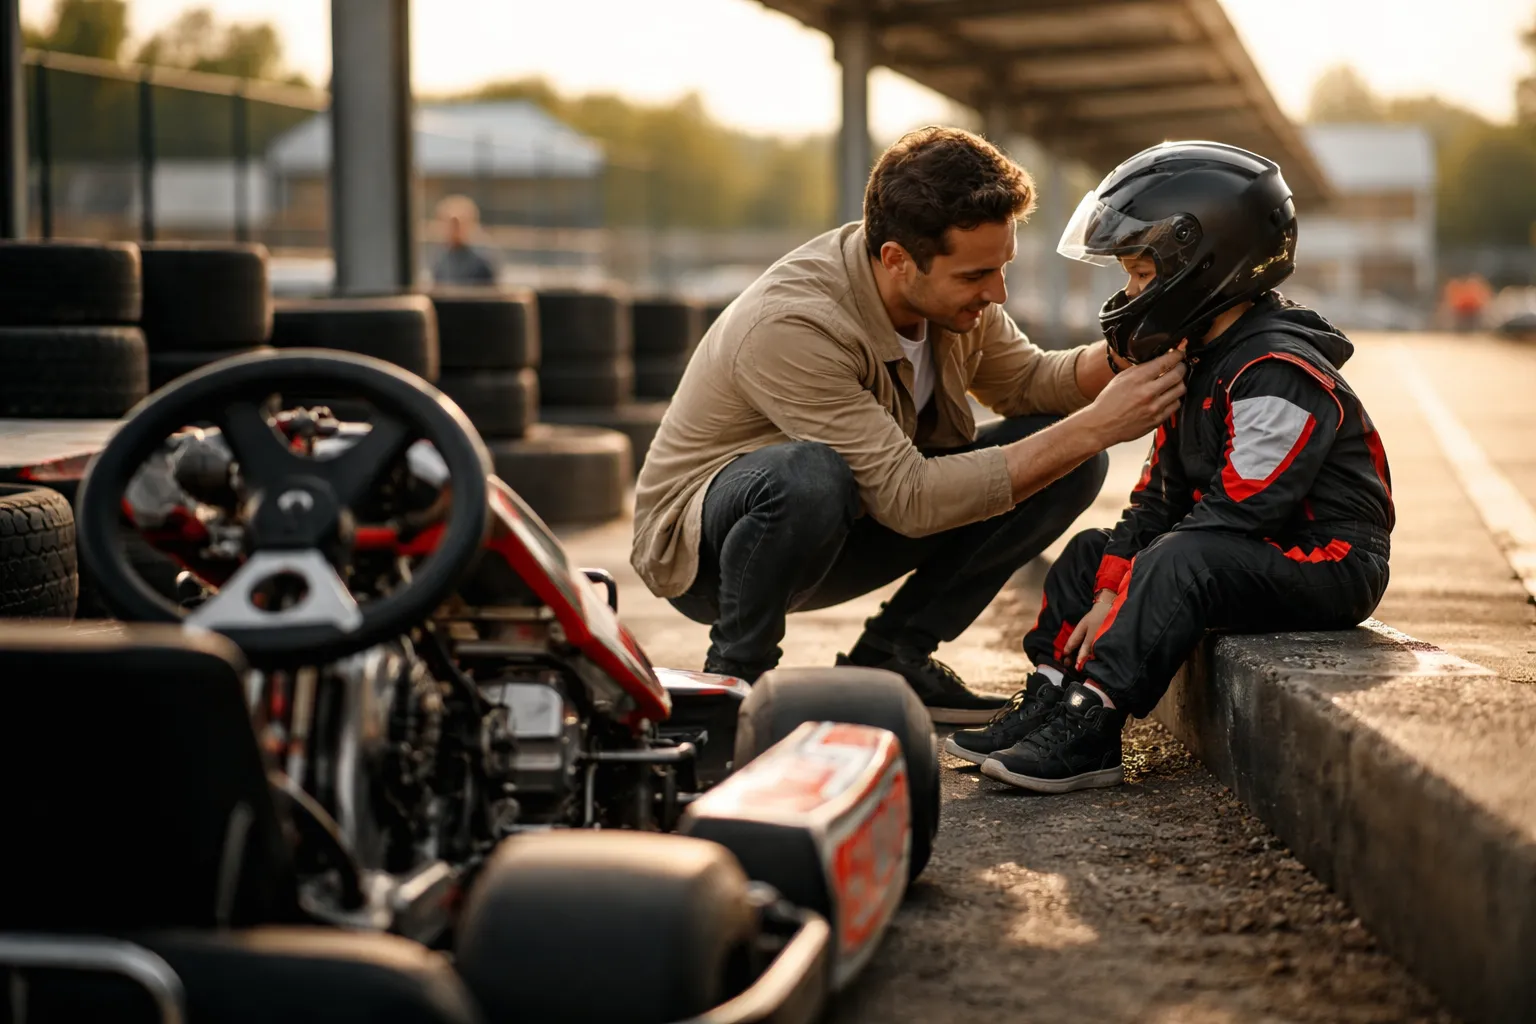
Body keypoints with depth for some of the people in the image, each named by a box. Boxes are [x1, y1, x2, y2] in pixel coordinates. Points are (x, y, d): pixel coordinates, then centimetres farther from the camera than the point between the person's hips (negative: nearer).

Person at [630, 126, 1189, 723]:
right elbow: (912, 499, -34)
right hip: (700, 542, -7)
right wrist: (1095, 427, -36)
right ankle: (734, 673, -16)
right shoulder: (791, 328, -34)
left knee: (1069, 466, -8)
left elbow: (1027, 381, 5)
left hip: (851, 524, 7)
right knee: (809, 476, -43)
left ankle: (891, 655, 0)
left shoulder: (947, 285, -11)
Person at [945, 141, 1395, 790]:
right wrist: (1109, 590, -3)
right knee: (1091, 552, 13)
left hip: (1327, 563, -11)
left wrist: (1133, 578, -22)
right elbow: (1160, 494, 9)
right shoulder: (1197, 362, 12)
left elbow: (1239, 510, -26)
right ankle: (1049, 700, 0)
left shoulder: (1277, 375, -20)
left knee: (1180, 562, -35)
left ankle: (1088, 734, -36)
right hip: (1254, 558, 11)